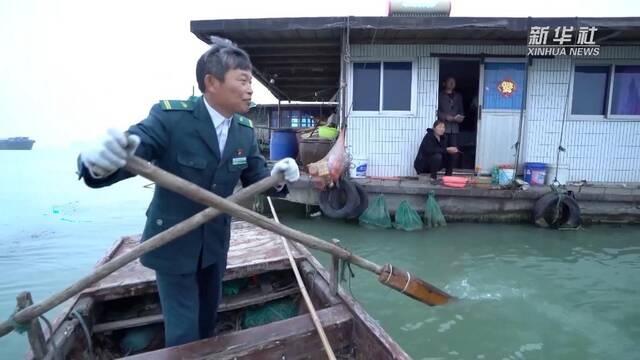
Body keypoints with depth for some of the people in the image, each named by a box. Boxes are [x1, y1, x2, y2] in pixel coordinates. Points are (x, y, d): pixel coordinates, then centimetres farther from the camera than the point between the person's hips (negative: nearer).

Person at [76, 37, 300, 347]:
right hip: (173, 243, -5)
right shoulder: (169, 116, -22)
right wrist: (100, 161, -53)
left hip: (215, 244, 6)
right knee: (183, 331, 6)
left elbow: (255, 176, 3)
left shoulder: (245, 130, -4)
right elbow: (126, 154, -29)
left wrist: (276, 177, -20)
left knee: (208, 318, 26)